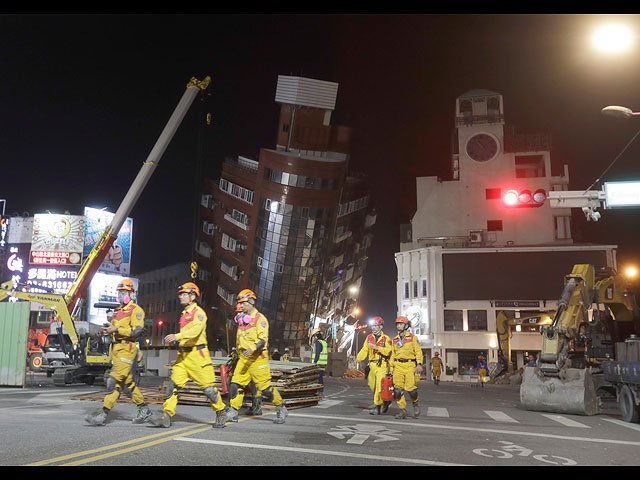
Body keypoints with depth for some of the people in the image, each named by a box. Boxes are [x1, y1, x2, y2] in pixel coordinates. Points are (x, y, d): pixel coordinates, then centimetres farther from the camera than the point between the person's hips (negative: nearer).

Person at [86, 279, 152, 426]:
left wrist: (116, 330, -19)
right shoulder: (117, 310, 20)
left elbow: (137, 331, -17)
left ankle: (103, 414, -11)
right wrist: (106, 330, 4)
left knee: (114, 380, -12)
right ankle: (144, 410, 20)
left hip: (128, 349, -9)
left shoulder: (136, 310, -6)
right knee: (128, 382, 10)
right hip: (117, 348, 9)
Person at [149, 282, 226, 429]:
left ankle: (221, 413, 15)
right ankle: (166, 416, -6)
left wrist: (177, 336, -35)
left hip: (197, 354, -8)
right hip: (183, 355, 8)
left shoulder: (198, 312, -8)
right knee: (173, 384, -5)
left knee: (208, 387, -2)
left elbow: (195, 331, -25)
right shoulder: (184, 313, 19)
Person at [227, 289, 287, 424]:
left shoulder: (260, 319, -8)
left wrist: (253, 348, -34)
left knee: (265, 387, -4)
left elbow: (263, 339, -19)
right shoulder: (242, 318, 17)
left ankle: (281, 409, 14)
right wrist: (239, 353, 27)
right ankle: (233, 413, 6)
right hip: (243, 358, 7)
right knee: (235, 385, -2)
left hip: (258, 358, -7)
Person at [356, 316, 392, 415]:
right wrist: (358, 359, -7)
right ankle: (386, 401, 32)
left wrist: (376, 347, -25)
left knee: (379, 386, -13)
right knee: (373, 386, 11)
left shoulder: (386, 338, -2)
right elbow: (364, 350, 8)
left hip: (382, 366, -6)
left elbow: (388, 351, -16)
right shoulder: (369, 338, 14)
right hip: (372, 365, 6)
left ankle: (377, 407, -7)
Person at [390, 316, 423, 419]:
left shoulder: (413, 337, 4)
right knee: (398, 389, -6)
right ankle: (403, 410, 3)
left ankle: (416, 404, 17)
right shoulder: (394, 340, 16)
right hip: (398, 365, 4)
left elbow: (418, 351, 0)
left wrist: (419, 364, -12)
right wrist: (391, 368, 14)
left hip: (410, 365, -4)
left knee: (410, 388, -12)